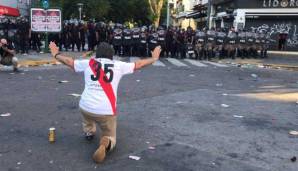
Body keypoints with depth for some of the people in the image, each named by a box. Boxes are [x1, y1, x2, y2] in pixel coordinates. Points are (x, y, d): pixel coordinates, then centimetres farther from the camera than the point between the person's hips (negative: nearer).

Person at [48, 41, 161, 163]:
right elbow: (138, 64, 17)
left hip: (85, 107, 2)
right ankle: (106, 143, -16)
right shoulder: (118, 65, 7)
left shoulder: (88, 63, 8)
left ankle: (89, 131, 44)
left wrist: (55, 54, 38)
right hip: (107, 111, -2)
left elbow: (69, 61, 19)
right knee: (110, 137, 18)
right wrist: (154, 58, 33)